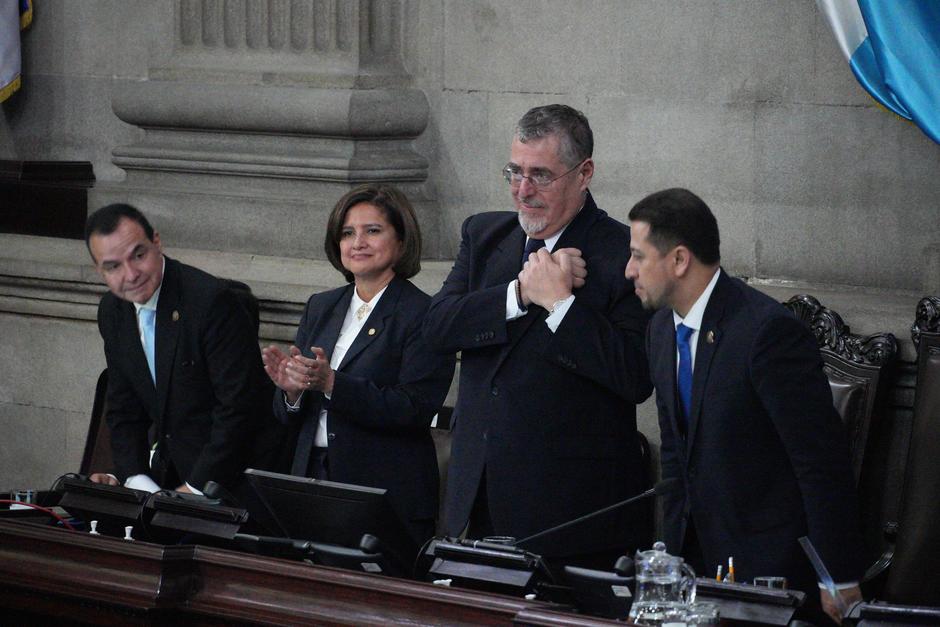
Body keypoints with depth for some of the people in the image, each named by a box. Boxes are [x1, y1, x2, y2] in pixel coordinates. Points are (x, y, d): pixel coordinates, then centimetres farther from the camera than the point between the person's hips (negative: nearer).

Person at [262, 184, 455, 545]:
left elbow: (415, 410, -17)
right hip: (312, 481, 5)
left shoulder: (423, 315, -6)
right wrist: (291, 389, -9)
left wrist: (331, 384, -23)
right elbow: (289, 417, 14)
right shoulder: (320, 308, 14)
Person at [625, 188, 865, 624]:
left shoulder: (768, 331, -21)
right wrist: (674, 547, 14)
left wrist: (841, 581, -18)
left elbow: (824, 462, -19)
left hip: (769, 563, -7)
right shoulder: (662, 330, 6)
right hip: (696, 552, 7)